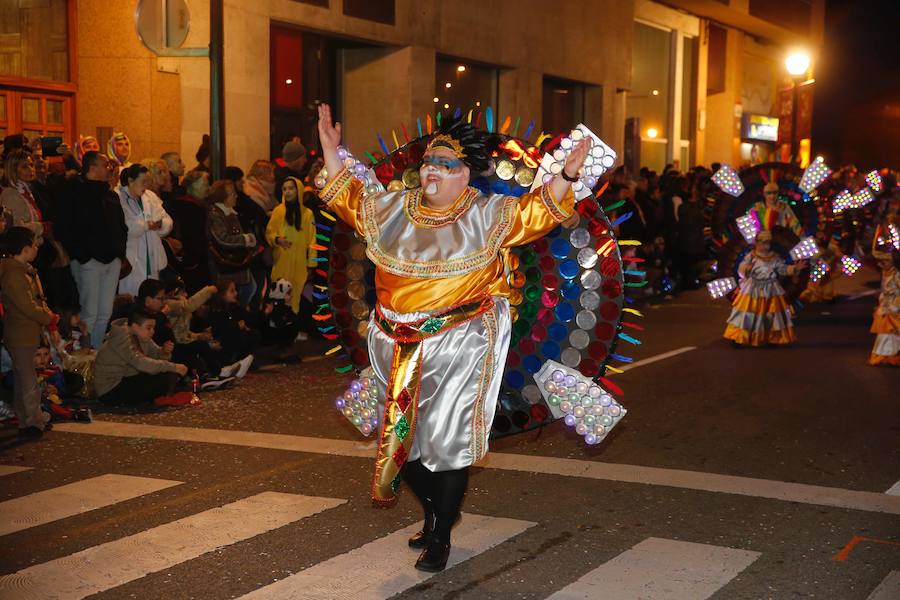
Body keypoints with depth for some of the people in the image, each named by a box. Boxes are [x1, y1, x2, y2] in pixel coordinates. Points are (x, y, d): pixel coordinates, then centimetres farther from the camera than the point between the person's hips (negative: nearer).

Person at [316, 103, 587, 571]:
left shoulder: (487, 215, -2)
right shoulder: (392, 209, 9)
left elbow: (536, 212, -8)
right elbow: (347, 199, 20)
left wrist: (566, 173, -22)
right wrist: (331, 151, 14)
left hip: (458, 347, -4)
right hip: (399, 346, 5)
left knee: (448, 440, -1)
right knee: (402, 435, 11)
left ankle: (441, 537, 14)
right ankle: (433, 511, 36)